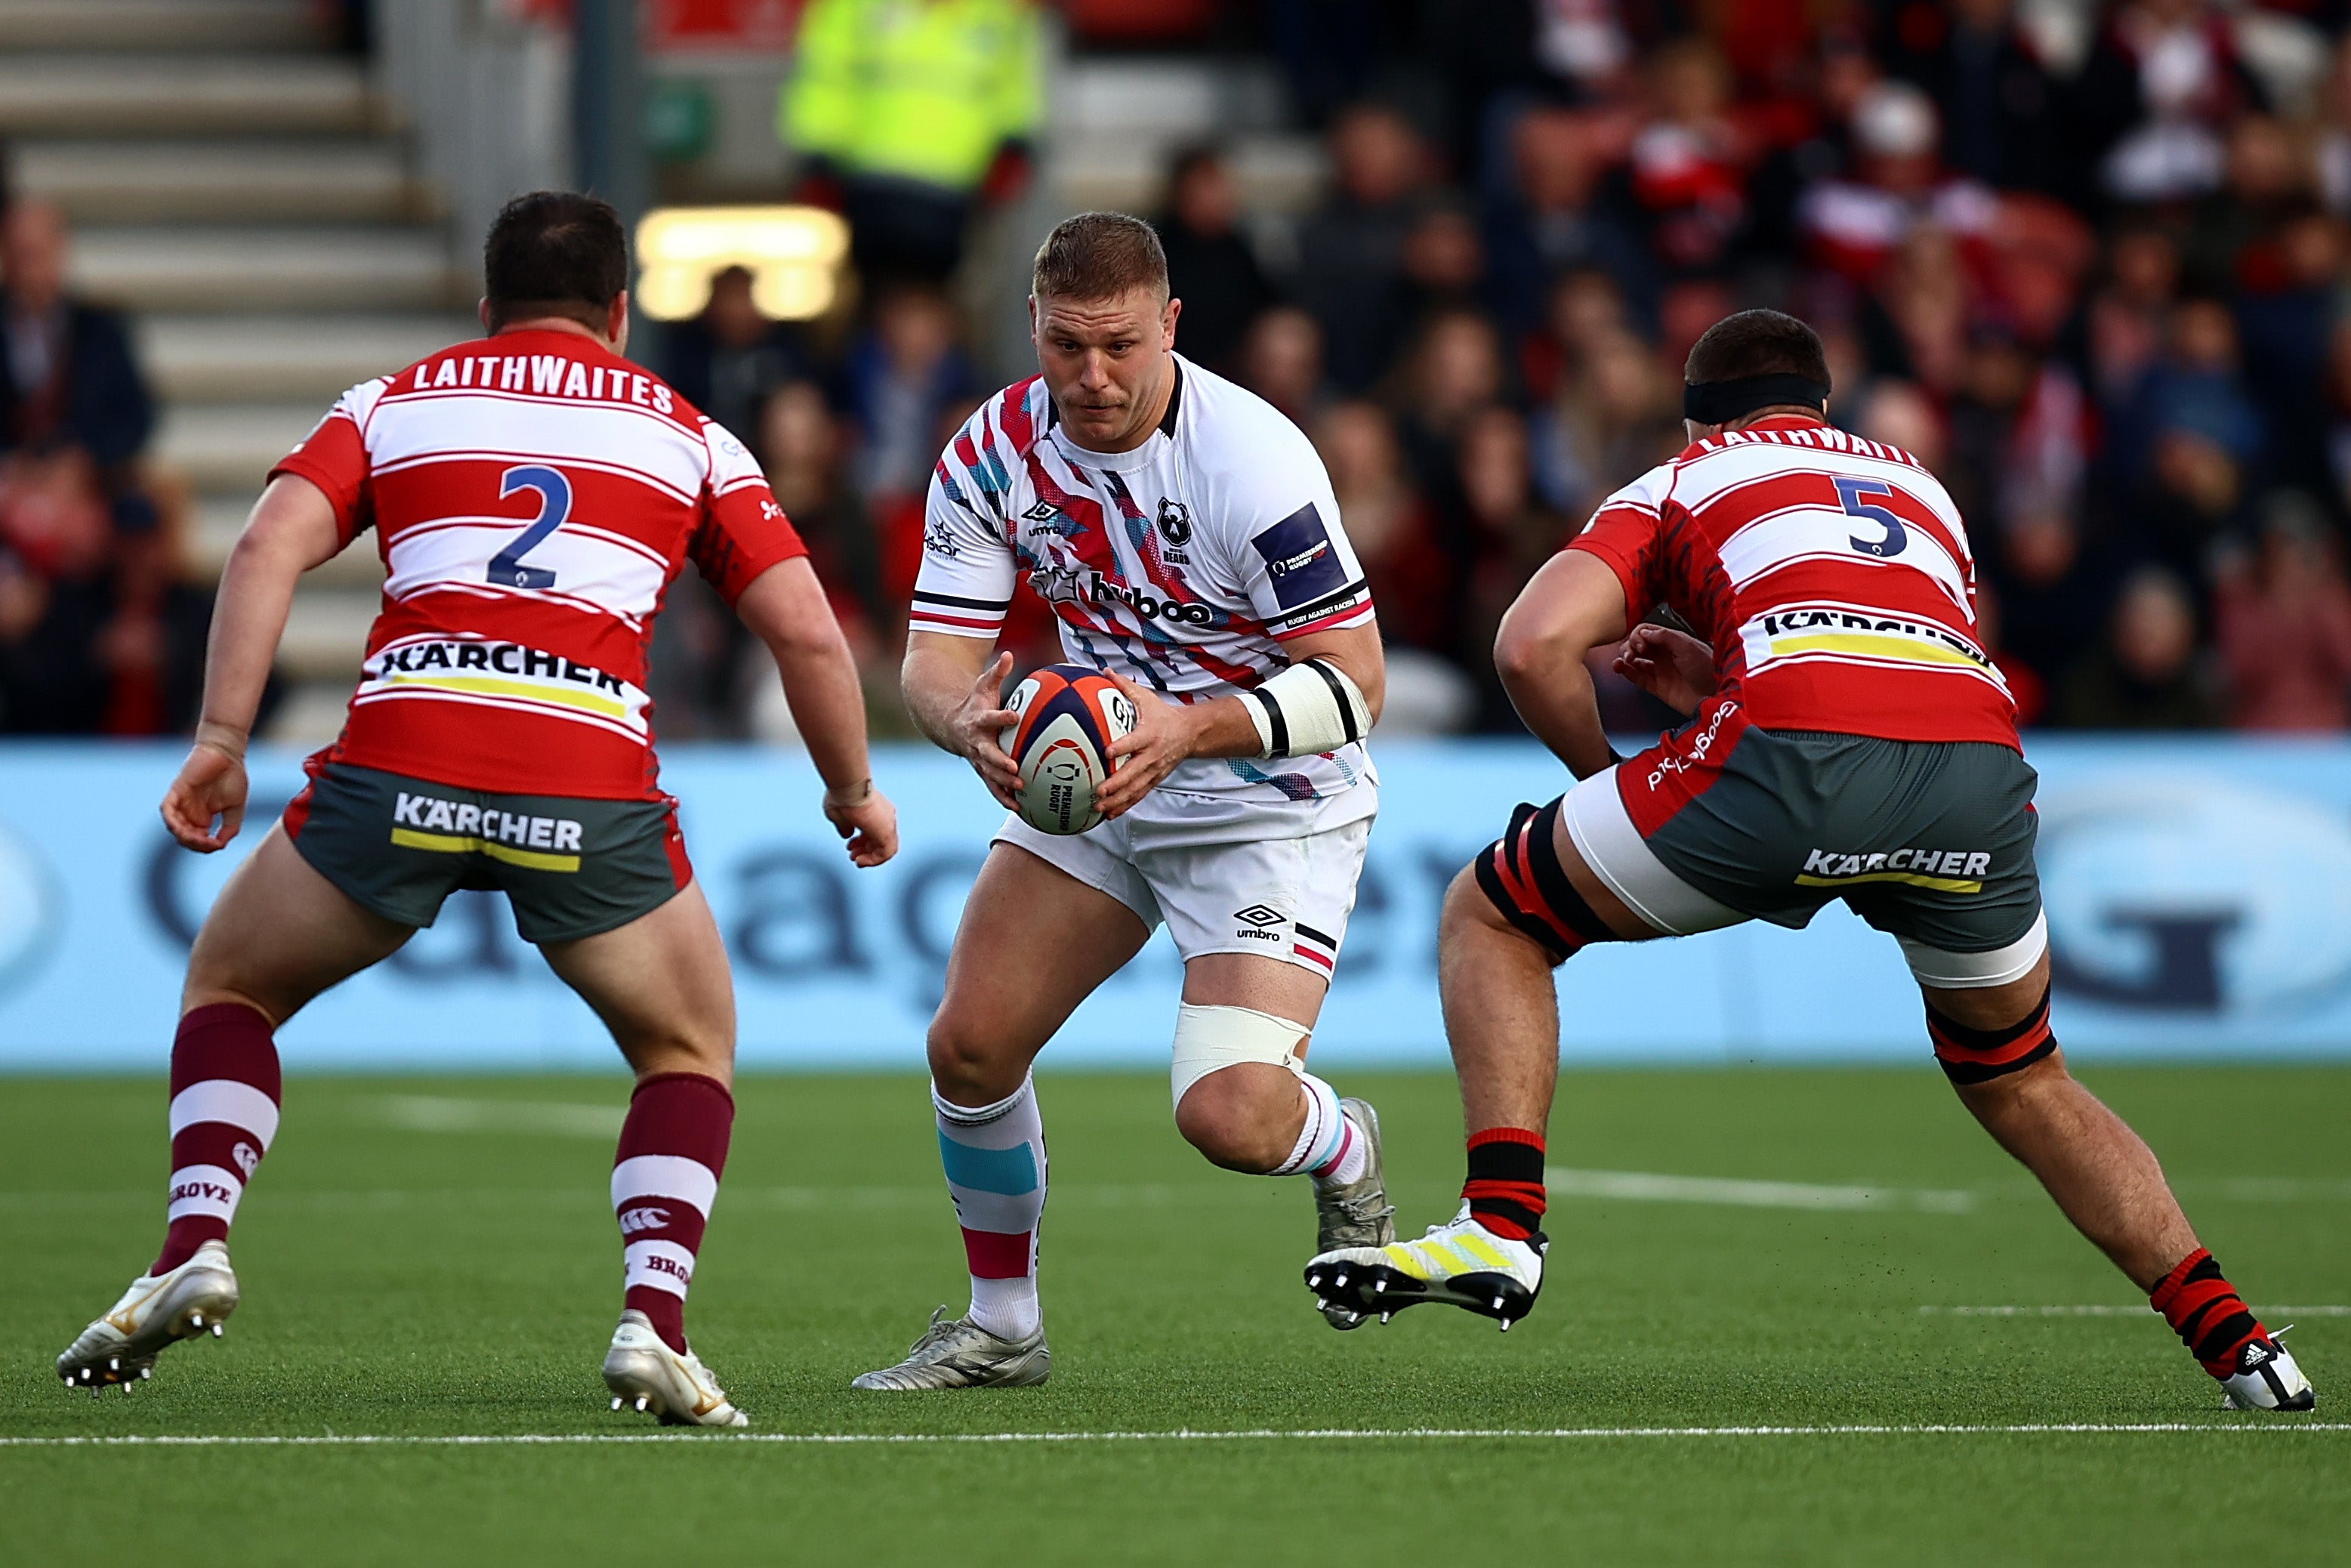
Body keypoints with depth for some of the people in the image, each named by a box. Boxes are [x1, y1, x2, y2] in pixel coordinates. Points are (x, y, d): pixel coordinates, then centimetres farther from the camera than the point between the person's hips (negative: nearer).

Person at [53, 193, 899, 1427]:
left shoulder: (392, 403, 22)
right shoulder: (687, 434, 23)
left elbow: (269, 545, 4)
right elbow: (806, 633, 16)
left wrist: (220, 744, 1)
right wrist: (852, 791, 30)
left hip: (400, 763, 0)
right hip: (593, 779, 0)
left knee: (229, 987, 25)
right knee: (690, 1050, 22)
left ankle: (196, 1245, 5)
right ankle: (654, 1319, 2)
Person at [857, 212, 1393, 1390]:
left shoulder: (1252, 459, -26)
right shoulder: (995, 452, -11)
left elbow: (1354, 681, -24)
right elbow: (935, 656, -10)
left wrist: (1190, 728, -39)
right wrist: (968, 721, -35)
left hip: (1275, 803, -6)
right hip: (1093, 777, 6)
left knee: (1227, 1113, -21)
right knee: (968, 1044, -2)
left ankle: (1348, 1156, 17)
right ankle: (1001, 1326, 20)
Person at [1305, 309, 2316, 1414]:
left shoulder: (1677, 485, 26)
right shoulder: (1919, 486, 38)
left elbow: (1534, 645, 10)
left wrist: (1606, 779, 26)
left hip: (1796, 756, -4)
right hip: (1983, 762, 4)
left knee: (1490, 918, 17)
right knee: (2025, 1092, 28)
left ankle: (1501, 1228, 1)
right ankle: (2230, 1334, 16)